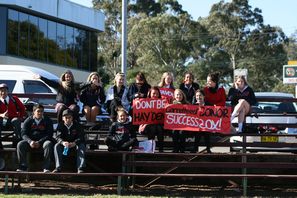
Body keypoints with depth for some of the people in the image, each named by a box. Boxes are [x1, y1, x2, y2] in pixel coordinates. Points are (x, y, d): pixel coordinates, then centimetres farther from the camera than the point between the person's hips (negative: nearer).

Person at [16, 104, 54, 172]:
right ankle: (23, 166, -22)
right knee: (20, 144, -26)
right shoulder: (28, 120, 6)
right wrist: (30, 141, -22)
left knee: (48, 144, -35)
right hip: (30, 141, 1)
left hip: (43, 141, -1)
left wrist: (39, 142, -20)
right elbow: (23, 133, -1)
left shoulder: (48, 121, 3)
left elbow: (49, 134, -6)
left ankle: (46, 167, -33)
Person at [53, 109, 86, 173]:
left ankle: (80, 168, -38)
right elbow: (58, 137, -16)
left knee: (82, 146, -32)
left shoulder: (77, 125, -9)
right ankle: (58, 167, -31)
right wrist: (62, 142, -41)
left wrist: (74, 143, -40)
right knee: (57, 146, -26)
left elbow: (81, 137, -18)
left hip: (75, 144, -1)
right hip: (64, 146, 1)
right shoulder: (60, 125, -5)